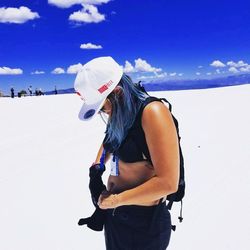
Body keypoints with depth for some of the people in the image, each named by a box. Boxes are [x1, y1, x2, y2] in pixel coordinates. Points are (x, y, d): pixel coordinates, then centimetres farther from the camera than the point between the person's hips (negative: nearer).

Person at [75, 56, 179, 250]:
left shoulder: (152, 112, -24)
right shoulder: (118, 114, -1)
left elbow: (167, 182, -27)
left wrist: (116, 200, -16)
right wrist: (96, 168, 2)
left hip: (145, 220, -7)